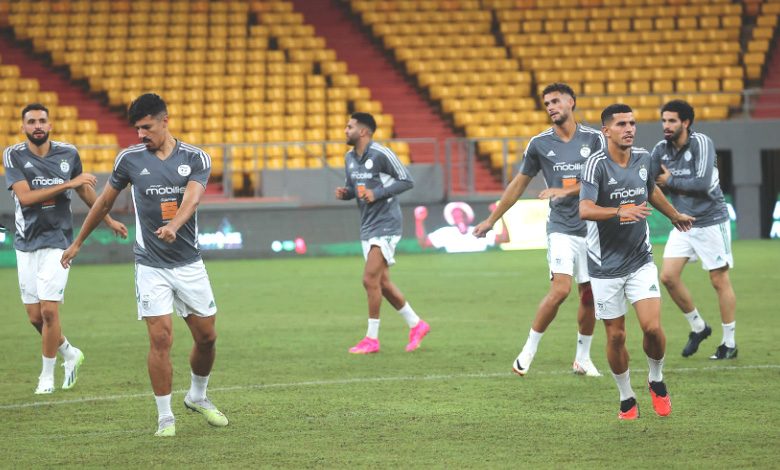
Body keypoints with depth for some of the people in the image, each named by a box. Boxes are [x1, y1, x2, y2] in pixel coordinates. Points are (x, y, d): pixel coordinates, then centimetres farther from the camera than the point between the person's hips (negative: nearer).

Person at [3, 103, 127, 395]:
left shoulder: (68, 154, 2)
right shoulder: (14, 155, -5)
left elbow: (85, 190, 19)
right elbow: (25, 196, -17)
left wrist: (109, 220, 26)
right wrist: (67, 184, -21)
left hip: (57, 241, -1)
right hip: (26, 244, 1)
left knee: (49, 311, -11)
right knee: (35, 317, 3)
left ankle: (47, 375, 5)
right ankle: (70, 354, 29)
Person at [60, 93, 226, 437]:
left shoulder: (195, 158, -3)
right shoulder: (130, 159, -1)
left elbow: (192, 197, -21)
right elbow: (105, 202, 12)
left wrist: (173, 225, -41)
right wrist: (78, 243, 19)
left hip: (189, 263, 1)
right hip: (151, 264, -1)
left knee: (206, 337, 6)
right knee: (161, 338, -11)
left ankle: (197, 396, 32)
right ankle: (165, 416, 1)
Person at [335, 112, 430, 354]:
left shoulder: (381, 154, -14)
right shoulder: (349, 158, 9)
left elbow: (407, 181, -12)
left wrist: (377, 193, -20)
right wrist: (344, 193, -2)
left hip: (385, 225, -8)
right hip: (367, 226, 8)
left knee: (370, 280, -12)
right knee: (382, 283, 10)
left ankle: (372, 338, -4)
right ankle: (416, 325, 24)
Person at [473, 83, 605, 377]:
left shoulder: (593, 139, 1)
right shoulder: (539, 144, 3)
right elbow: (519, 184, 13)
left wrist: (567, 190, -19)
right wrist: (491, 220, 17)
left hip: (591, 228, 2)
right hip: (561, 228, -1)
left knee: (590, 296, 5)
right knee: (560, 289, -19)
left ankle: (582, 358, 20)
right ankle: (529, 350, -5)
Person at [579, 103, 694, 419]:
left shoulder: (643, 159, 3)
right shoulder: (597, 165, -15)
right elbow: (585, 210, -28)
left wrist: (674, 215, 41)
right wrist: (620, 212, -43)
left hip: (640, 260, 3)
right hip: (605, 266, -3)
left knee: (652, 327, -11)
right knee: (615, 336, 3)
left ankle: (656, 381, 17)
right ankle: (626, 399, 22)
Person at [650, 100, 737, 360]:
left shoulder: (701, 143, -16)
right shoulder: (661, 149, 2)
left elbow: (703, 183, -25)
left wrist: (670, 181, -15)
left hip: (711, 221, -6)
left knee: (720, 281, 0)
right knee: (668, 276, -4)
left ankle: (729, 343, 11)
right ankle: (698, 327, 16)